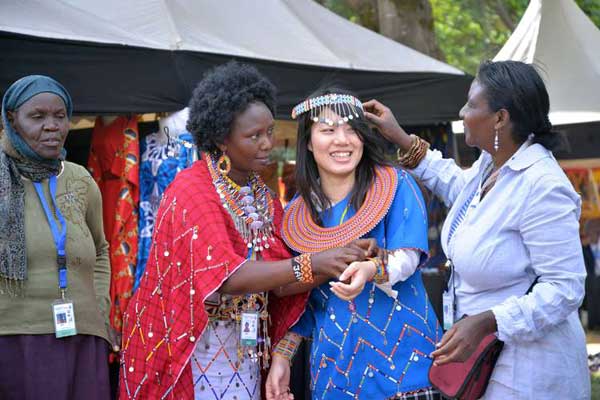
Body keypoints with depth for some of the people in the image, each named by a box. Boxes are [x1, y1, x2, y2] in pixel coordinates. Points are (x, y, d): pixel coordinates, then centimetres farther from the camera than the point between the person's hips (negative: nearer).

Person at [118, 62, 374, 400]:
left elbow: (281, 282, 0)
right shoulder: (192, 190, -15)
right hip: (186, 348, -6)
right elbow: (225, 276, -27)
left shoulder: (264, 197, 6)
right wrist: (309, 264, -34)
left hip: (243, 349, 6)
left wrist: (337, 264, -16)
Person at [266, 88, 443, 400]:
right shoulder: (296, 216, 6)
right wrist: (281, 356, 4)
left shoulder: (397, 185, -3)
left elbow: (408, 256, -15)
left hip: (403, 358, -3)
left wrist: (371, 270, -35)